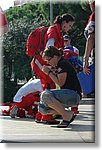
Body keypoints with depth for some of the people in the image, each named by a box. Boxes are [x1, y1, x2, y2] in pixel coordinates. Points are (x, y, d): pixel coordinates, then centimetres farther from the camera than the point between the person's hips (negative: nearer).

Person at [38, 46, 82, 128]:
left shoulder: (63, 64, -11)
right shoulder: (59, 65, 19)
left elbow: (60, 83, -15)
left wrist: (49, 72, -6)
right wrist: (51, 71, 13)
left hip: (74, 95, -10)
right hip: (67, 94, 10)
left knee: (45, 95, -29)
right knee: (42, 108, 2)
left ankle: (67, 116, -16)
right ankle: (69, 113, 3)